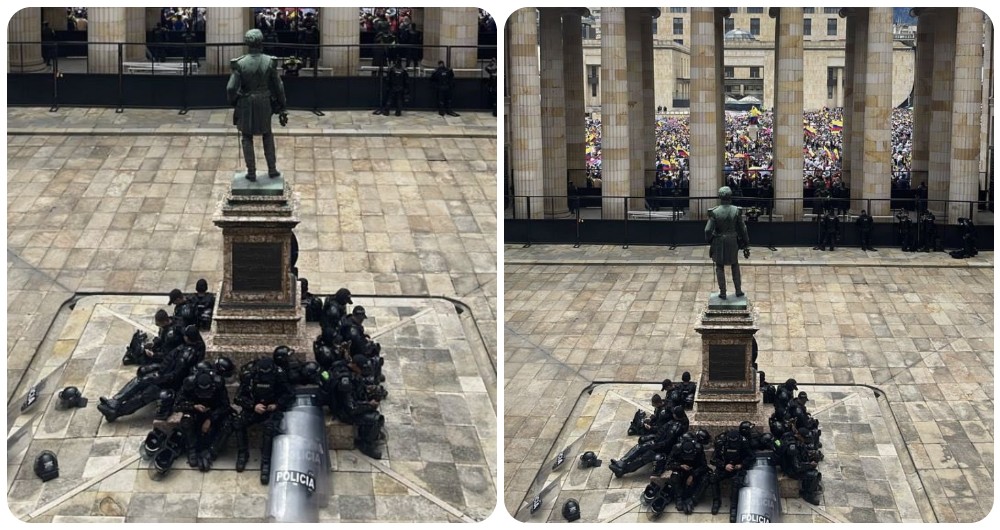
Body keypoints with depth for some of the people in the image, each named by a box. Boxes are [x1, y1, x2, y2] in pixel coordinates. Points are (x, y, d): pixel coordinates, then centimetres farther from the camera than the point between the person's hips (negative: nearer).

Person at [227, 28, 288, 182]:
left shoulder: (240, 63, -16)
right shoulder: (269, 62, -12)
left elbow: (231, 88, -18)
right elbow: (278, 87, -7)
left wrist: (234, 102, 3)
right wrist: (281, 108, 3)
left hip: (246, 105, -2)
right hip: (264, 104, 2)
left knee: (247, 138, 12)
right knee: (267, 136, 21)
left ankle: (251, 172, 14)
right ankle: (272, 169, 21)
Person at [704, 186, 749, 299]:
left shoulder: (715, 212, -17)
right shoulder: (736, 211, -12)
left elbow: (708, 230, -17)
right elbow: (742, 229, -7)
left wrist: (709, 239, 5)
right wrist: (746, 244, 3)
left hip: (719, 243, -2)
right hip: (733, 243, 2)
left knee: (720, 267, 12)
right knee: (735, 265, 21)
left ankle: (722, 293, 14)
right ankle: (738, 290, 22)